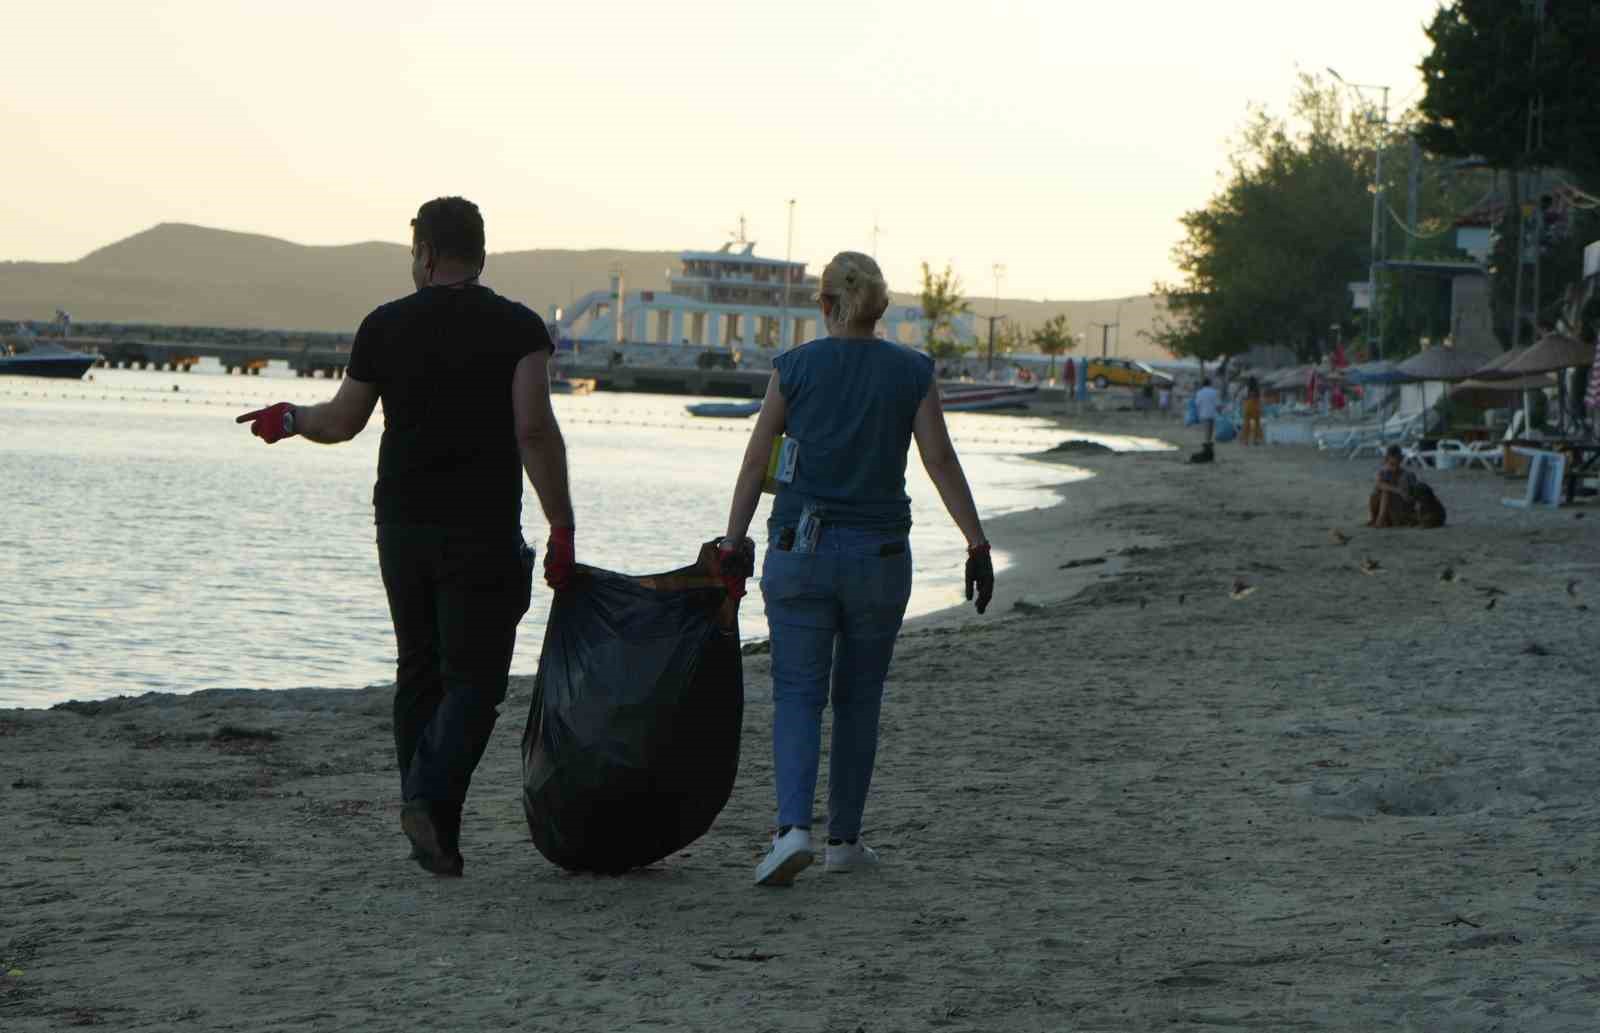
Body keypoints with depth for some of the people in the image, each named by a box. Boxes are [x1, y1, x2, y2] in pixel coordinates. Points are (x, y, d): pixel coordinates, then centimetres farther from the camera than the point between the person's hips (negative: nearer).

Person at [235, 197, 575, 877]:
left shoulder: (385, 326, 4)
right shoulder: (517, 327, -4)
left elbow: (342, 421, 13)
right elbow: (534, 428, -15)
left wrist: (288, 421, 34)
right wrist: (561, 527, -12)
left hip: (401, 524, 3)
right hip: (483, 532, -3)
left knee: (420, 673, 14)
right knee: (473, 677, -1)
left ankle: (431, 837, 14)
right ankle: (429, 797, -23)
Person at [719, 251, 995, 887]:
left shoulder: (794, 368, 0)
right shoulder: (912, 372, 1)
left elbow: (755, 463, 0)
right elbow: (941, 463, -4)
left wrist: (732, 548, 5)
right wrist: (978, 546, -2)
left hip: (799, 548, -1)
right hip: (879, 554, 1)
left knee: (798, 695, 1)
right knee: (858, 697, 14)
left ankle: (792, 828, -19)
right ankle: (843, 839, 20)